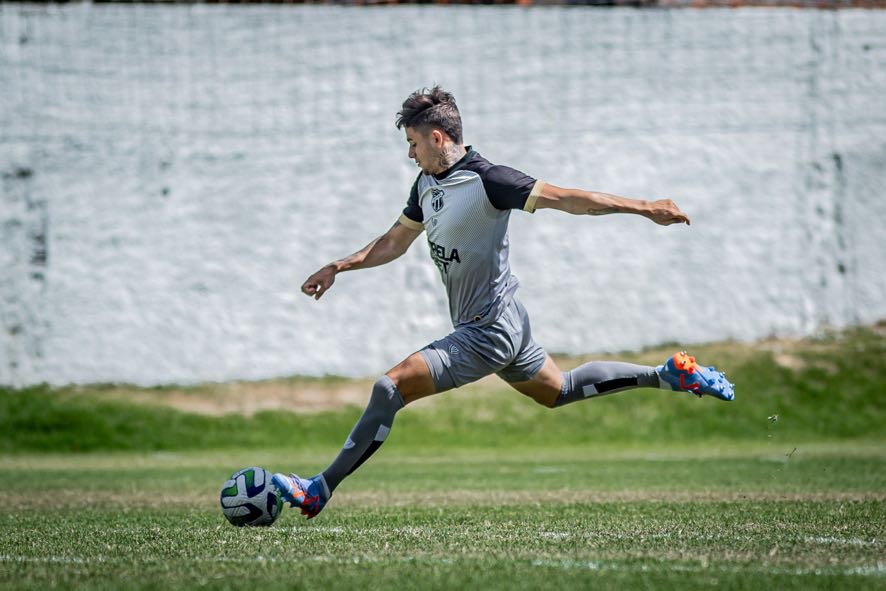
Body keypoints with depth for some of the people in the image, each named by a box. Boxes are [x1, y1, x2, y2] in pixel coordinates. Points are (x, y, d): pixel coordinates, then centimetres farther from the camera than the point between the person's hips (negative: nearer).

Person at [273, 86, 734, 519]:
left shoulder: (485, 179, -18)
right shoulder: (426, 183, 10)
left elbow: (564, 198, -18)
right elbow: (395, 242, 24)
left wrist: (644, 209, -21)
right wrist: (338, 267, 16)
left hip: (488, 331, -10)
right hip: (502, 325, 10)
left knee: (390, 389, -18)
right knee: (560, 391, 25)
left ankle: (318, 491, -17)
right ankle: (669, 375, 33)